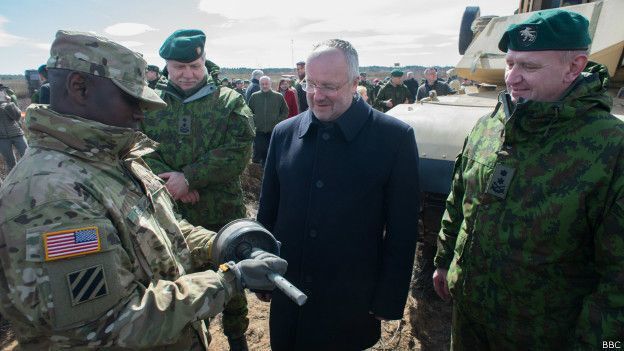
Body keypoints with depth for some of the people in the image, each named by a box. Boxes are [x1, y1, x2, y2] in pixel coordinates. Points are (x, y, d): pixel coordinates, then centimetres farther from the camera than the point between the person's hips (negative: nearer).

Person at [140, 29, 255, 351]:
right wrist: (170, 180, -19)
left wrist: (189, 177, -21)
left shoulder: (229, 101, -4)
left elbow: (238, 152, -14)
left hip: (223, 214, -1)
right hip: (169, 215, 2)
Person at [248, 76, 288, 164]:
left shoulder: (278, 96, 1)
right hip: (258, 131, 0)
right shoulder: (254, 96, 4)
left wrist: (278, 122, -1)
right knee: (257, 155, 2)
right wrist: (253, 122, 4)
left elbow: (285, 111, 7)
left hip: (273, 131, 0)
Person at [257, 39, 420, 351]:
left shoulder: (395, 138, -12)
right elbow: (267, 211, 5)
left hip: (352, 301, -3)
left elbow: (401, 230, -9)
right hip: (287, 293, 3)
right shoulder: (284, 133, -2)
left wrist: (388, 301, -6)